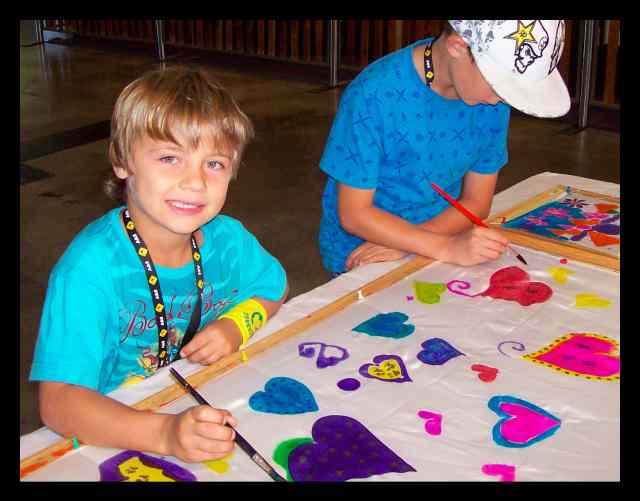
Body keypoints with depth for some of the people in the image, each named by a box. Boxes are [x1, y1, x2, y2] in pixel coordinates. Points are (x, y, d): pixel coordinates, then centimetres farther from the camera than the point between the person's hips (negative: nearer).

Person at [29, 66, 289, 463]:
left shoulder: (227, 238, -5)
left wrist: (237, 325, -7)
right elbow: (58, 401, -27)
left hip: (214, 409, 5)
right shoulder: (90, 267, -21)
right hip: (116, 438, -5)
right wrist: (165, 433, -41)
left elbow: (276, 288, 14)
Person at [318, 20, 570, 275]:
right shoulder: (373, 95, -23)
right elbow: (355, 215, -18)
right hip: (361, 260, -5)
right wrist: (447, 247, -29)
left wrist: (404, 243, -18)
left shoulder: (492, 100, -9)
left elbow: (477, 203, -2)